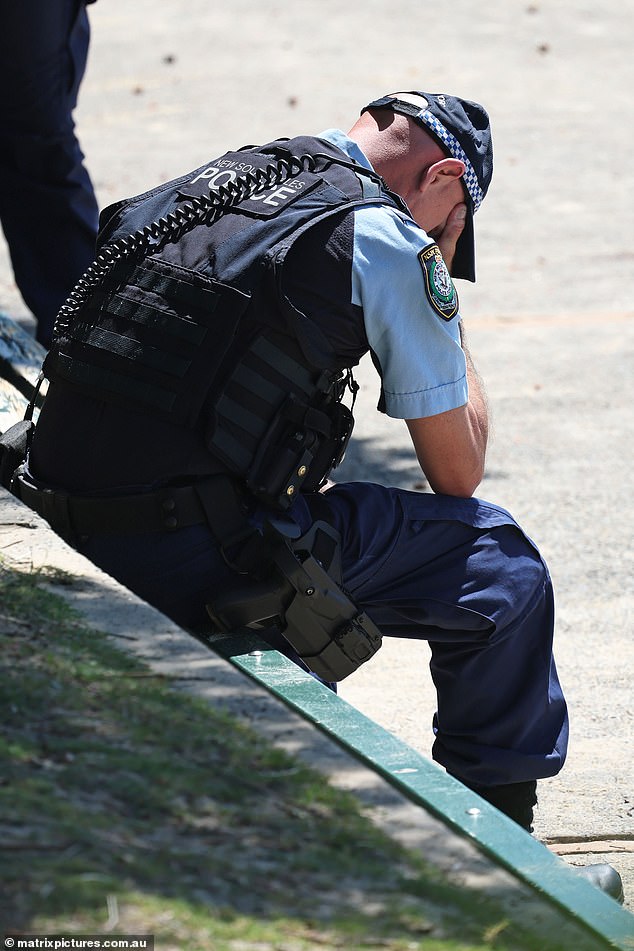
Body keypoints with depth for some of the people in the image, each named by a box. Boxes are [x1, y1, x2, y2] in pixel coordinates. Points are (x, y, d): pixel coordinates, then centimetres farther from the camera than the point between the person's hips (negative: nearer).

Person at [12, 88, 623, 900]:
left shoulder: (210, 185, 18)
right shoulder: (387, 240, -3)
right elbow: (458, 473, 7)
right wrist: (438, 284, 16)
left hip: (67, 539, 8)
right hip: (192, 559, -7)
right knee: (496, 559, 7)